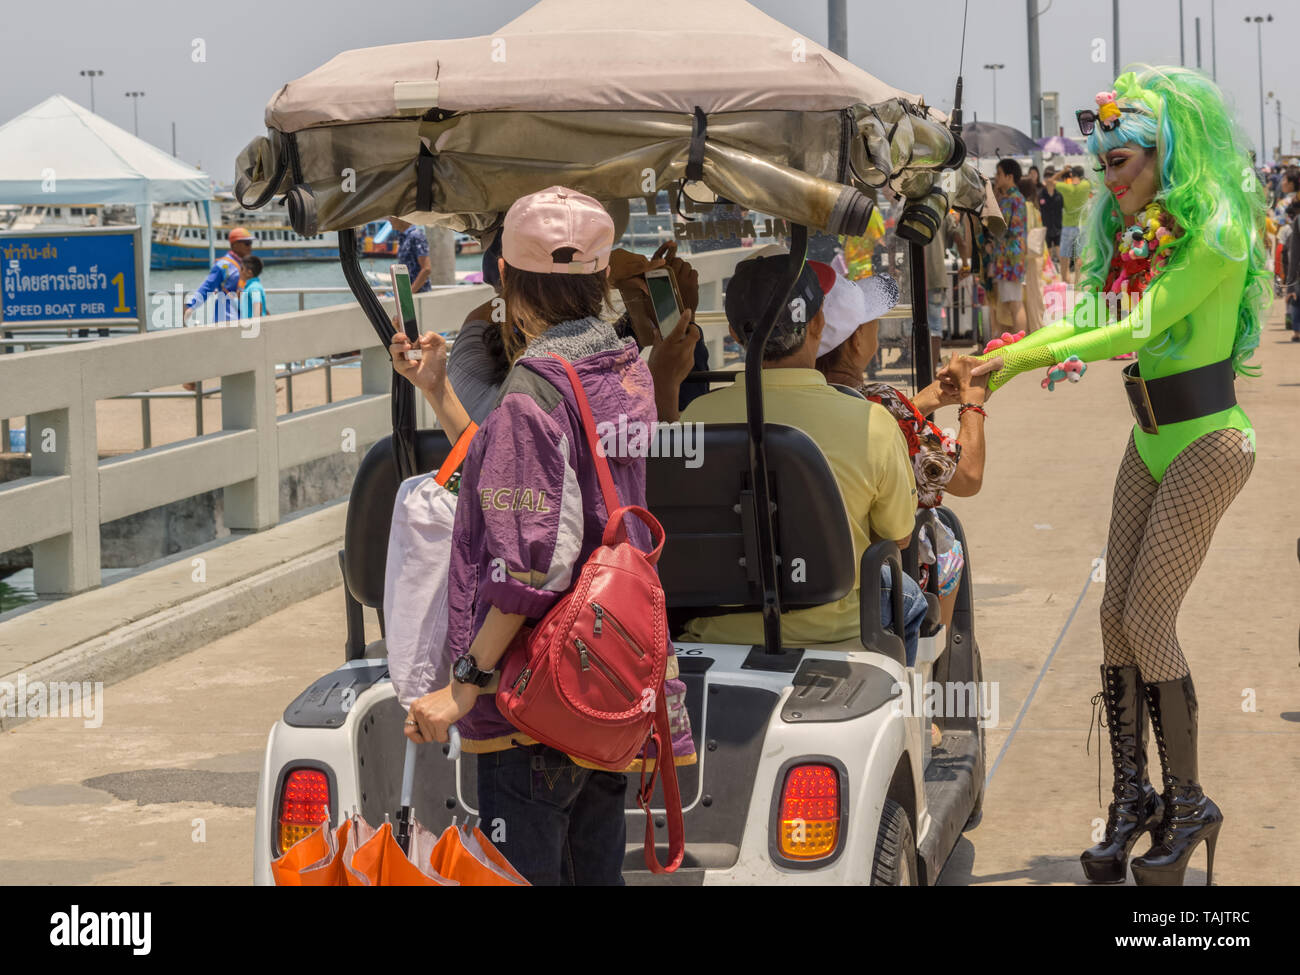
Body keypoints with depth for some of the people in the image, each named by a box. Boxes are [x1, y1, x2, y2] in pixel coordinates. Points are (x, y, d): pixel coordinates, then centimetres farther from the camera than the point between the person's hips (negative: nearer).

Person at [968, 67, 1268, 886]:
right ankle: (1132, 798, 12)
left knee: (1146, 618, -10)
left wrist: (1035, 355, -18)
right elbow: (1090, 320, 10)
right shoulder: (1139, 235, 11)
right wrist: (994, 360, -1)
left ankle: (1188, 804, 3)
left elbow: (1141, 328, -21)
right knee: (1117, 615, 3)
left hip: (1205, 442, -8)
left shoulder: (1214, 235, -16)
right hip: (1152, 440, 8)